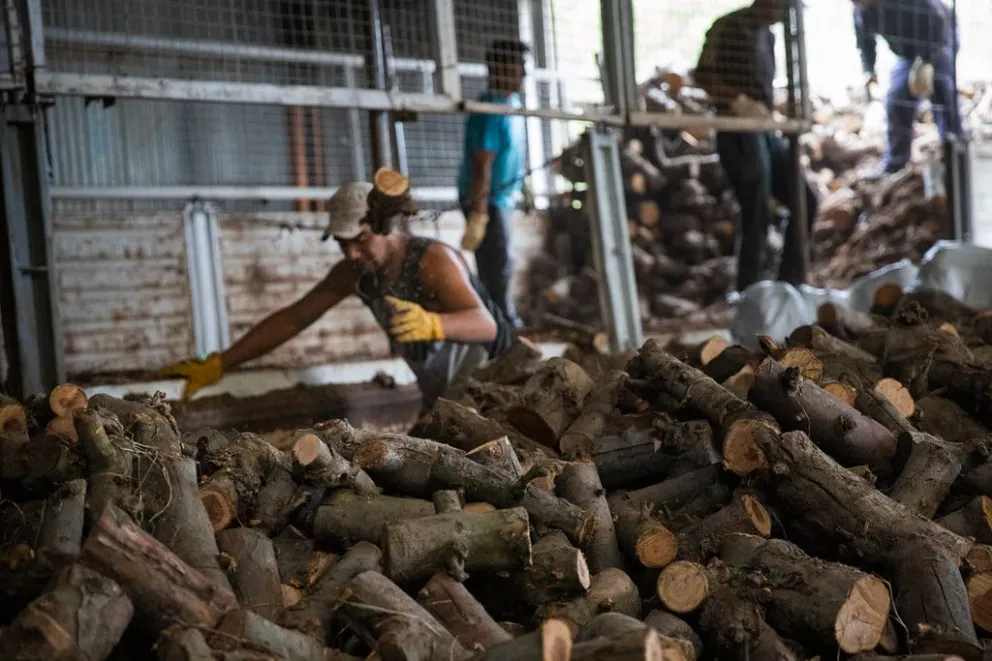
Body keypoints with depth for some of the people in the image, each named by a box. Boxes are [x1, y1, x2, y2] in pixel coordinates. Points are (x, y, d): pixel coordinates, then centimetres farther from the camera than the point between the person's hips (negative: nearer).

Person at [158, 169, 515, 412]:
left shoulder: (434, 261, -28)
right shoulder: (354, 273, -9)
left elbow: (485, 325, -42)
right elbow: (292, 318, -4)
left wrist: (432, 324, -64)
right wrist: (217, 365, -9)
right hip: (441, 399, 7)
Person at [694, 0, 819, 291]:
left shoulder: (767, 35, 16)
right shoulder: (728, 27, -7)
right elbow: (703, 74, -14)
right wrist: (739, 103, -24)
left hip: (766, 132, 9)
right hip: (739, 133, -9)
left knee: (805, 201, 9)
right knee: (757, 216, -7)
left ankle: (788, 285, 18)